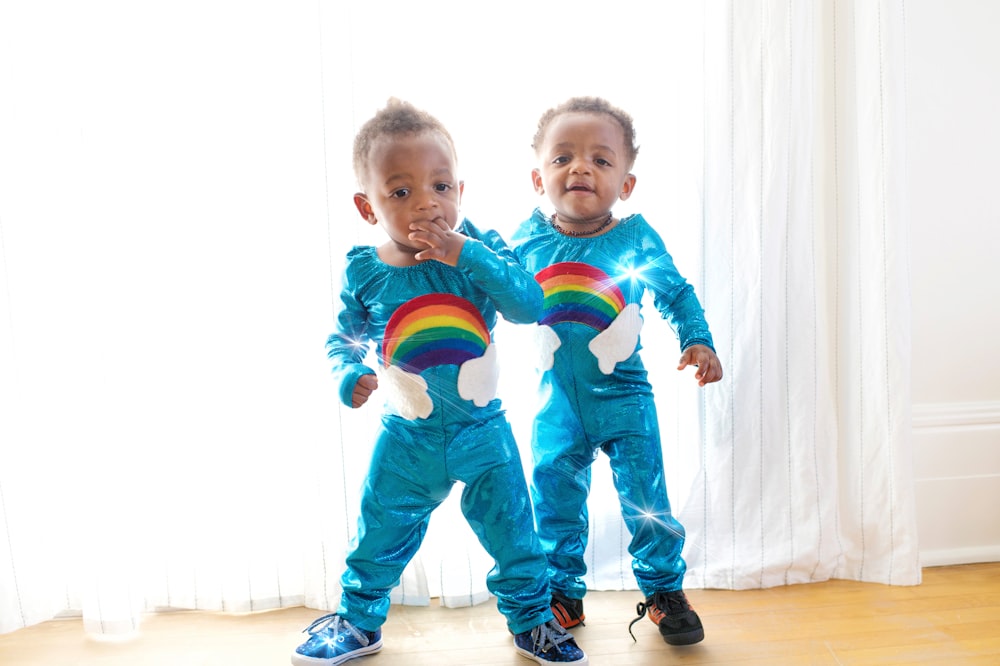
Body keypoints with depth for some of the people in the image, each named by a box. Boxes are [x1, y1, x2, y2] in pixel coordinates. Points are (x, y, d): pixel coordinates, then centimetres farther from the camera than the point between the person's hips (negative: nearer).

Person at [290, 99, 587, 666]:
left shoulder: (481, 251, -11)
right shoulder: (366, 271, -7)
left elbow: (531, 305, -25)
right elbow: (343, 337, 5)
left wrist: (467, 254, -31)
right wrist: (350, 375, -15)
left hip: (481, 429, -1)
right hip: (407, 439, 1)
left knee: (513, 534, 11)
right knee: (379, 536, 16)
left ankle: (531, 619, 36)